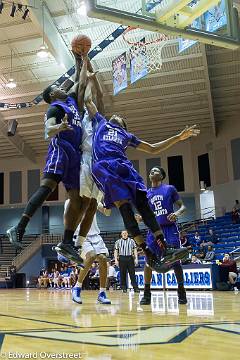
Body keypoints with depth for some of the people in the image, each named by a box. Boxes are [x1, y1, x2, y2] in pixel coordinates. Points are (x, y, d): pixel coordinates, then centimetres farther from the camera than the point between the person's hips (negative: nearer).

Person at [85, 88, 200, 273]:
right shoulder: (102, 123, 30)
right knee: (125, 208, -19)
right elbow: (89, 101, 35)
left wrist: (178, 137, 27)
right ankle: (149, 255, -26)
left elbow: (153, 149, 32)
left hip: (123, 166, 4)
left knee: (143, 204, -13)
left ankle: (165, 249, -19)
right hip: (104, 166, -4)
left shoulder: (127, 136, 34)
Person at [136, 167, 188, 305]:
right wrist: (140, 218, -4)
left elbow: (182, 206, 2)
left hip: (170, 228, -3)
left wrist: (177, 213, -20)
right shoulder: (146, 193, 13)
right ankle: (147, 293, 5)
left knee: (175, 261, -4)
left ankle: (181, 291, 12)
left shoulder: (170, 188, 3)